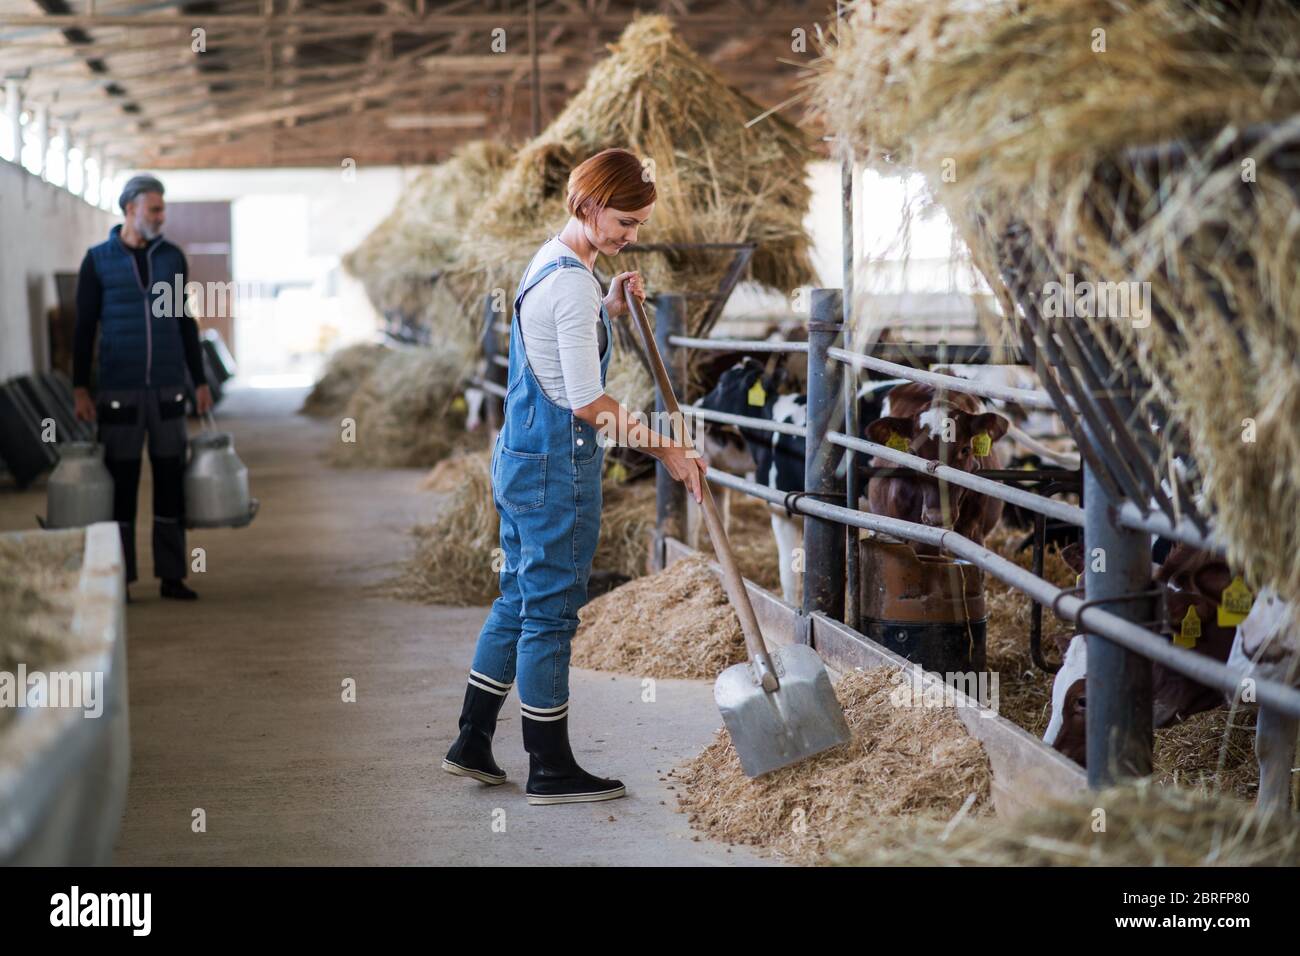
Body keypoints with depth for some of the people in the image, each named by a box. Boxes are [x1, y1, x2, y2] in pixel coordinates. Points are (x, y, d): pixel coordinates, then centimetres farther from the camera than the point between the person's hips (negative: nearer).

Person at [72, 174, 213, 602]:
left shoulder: (172, 257, 7)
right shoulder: (97, 260, -1)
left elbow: (185, 323, 12)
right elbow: (84, 328, 2)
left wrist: (201, 382, 8)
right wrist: (80, 389, -4)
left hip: (167, 389, 3)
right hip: (119, 390, -2)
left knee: (171, 481, 2)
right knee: (122, 484, 1)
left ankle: (171, 575, 9)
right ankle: (120, 578, 8)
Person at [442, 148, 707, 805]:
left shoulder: (550, 262, 12)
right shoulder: (573, 281, -19)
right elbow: (586, 401, -21)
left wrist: (610, 308, 12)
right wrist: (663, 449, -16)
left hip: (519, 457, 10)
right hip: (556, 466, -10)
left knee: (517, 600, 17)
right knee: (550, 611, -1)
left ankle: (472, 745, 25)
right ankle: (550, 770, 9)